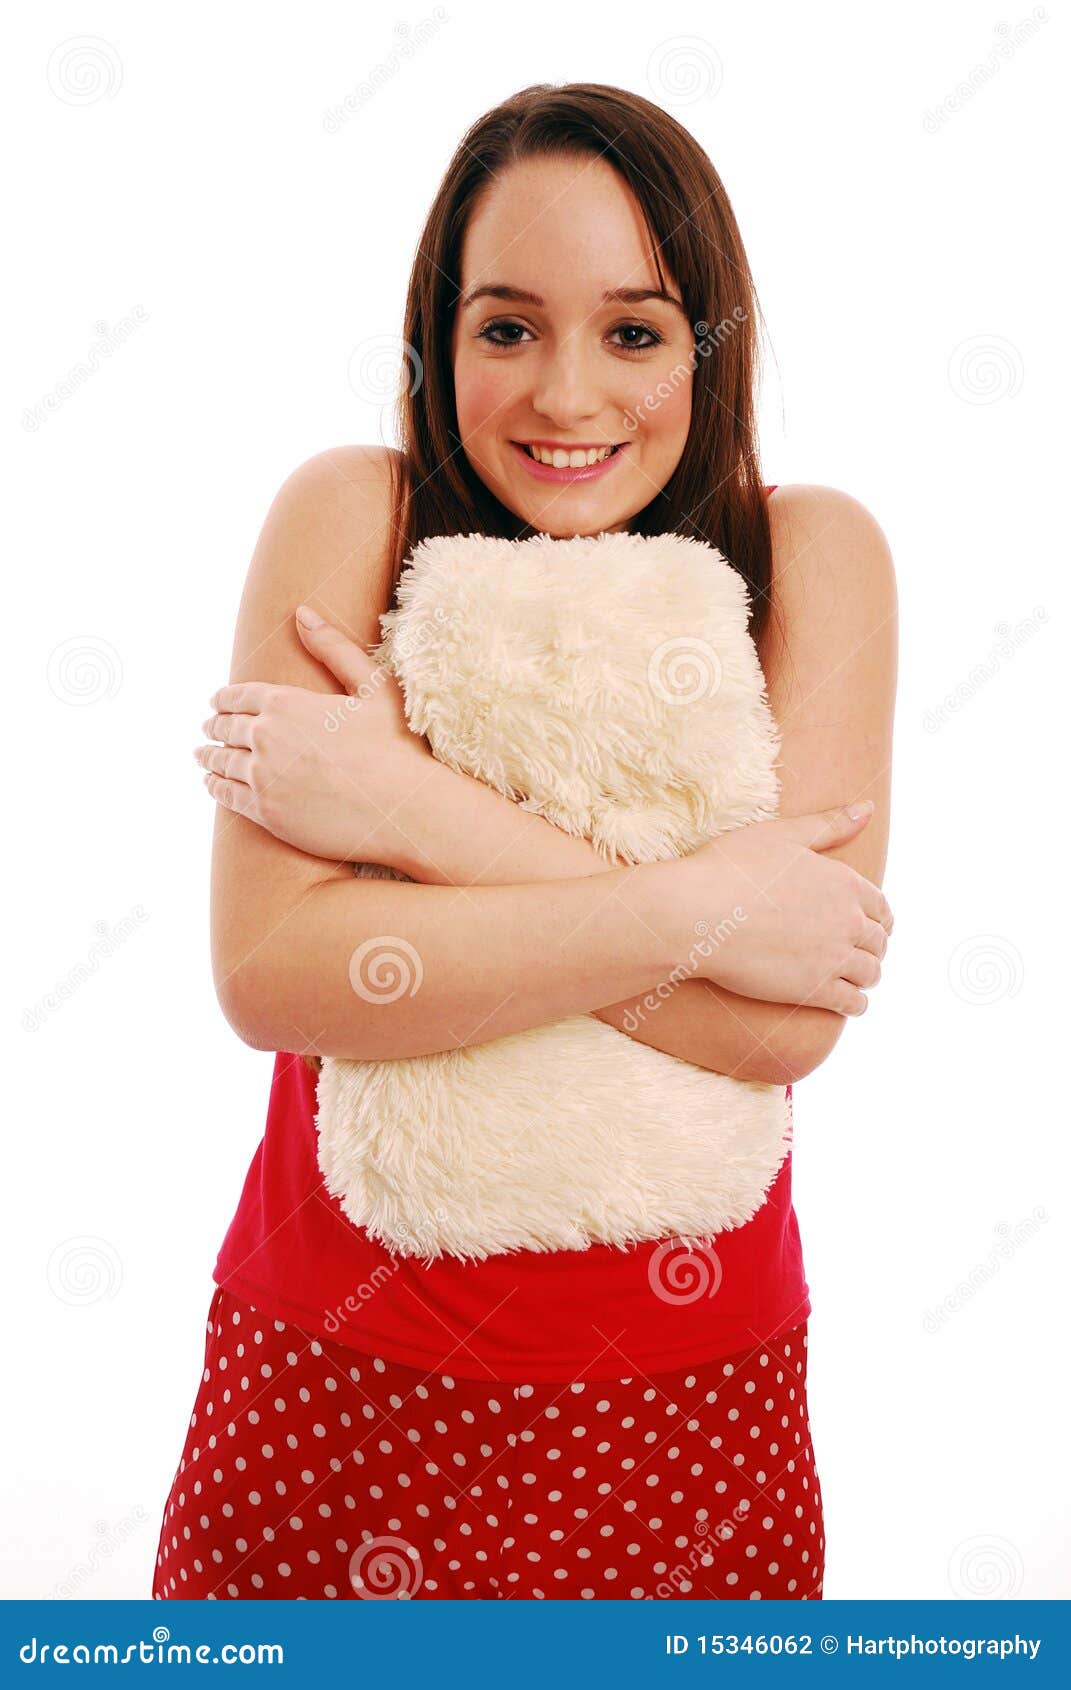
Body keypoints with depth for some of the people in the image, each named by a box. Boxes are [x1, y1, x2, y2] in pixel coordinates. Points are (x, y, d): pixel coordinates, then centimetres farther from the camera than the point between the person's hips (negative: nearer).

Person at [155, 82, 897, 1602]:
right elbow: (266, 973, -20)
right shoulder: (352, 515, -9)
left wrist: (413, 808, -22)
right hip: (343, 1363, 0)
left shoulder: (812, 552, -7)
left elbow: (789, 1024, -19)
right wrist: (695, 906, -22)